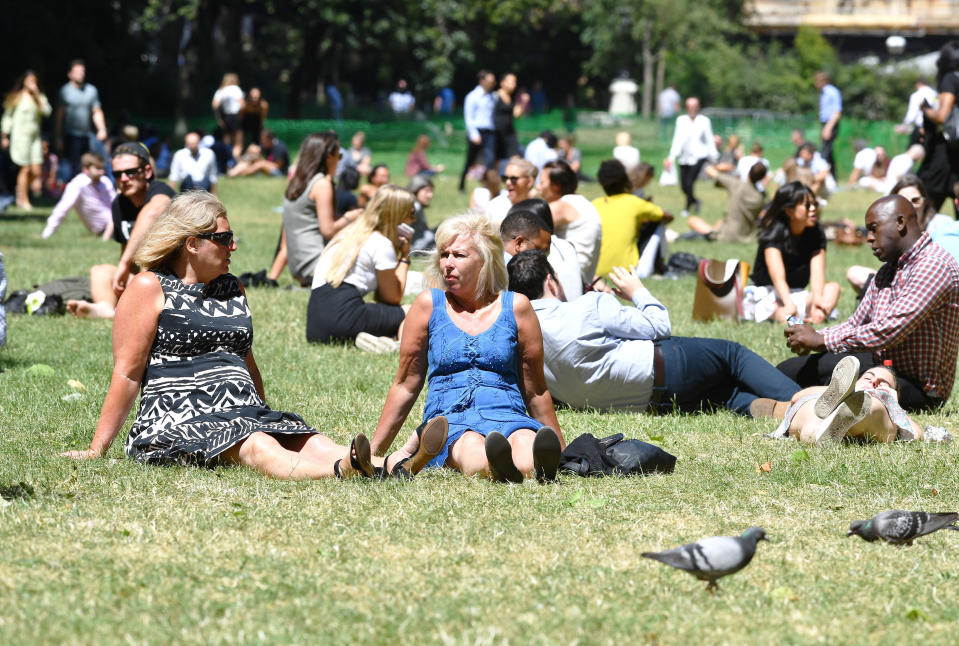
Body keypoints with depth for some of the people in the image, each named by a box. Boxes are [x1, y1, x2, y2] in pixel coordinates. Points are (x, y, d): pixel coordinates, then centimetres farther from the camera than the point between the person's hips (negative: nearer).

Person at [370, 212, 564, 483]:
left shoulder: (515, 306, 11)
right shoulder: (429, 305, 12)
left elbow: (535, 390, 18)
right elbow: (405, 386, 18)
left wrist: (560, 451, 19)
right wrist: (373, 451, 18)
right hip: (449, 420, -1)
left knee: (525, 441, -39)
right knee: (471, 446, -41)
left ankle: (542, 466, -74)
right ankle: (498, 469, -75)